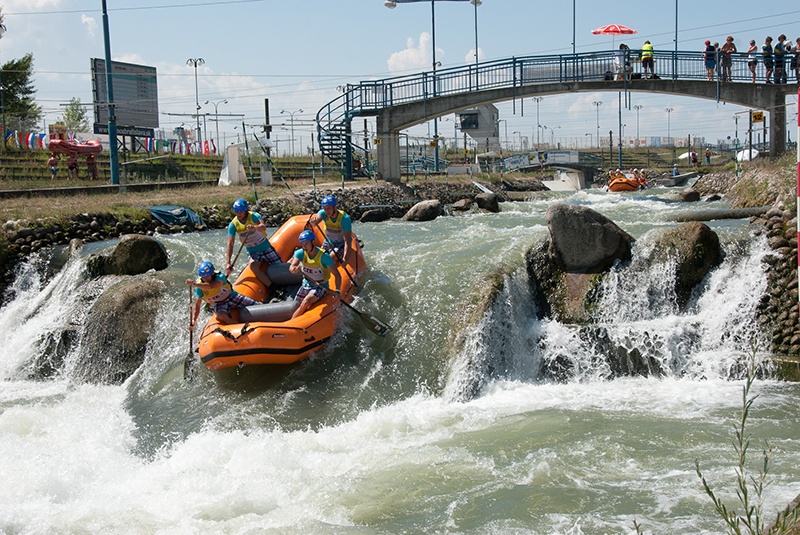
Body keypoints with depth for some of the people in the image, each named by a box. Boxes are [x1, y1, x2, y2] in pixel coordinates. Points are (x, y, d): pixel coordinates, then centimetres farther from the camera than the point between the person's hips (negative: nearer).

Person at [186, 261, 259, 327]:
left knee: (256, 306, -15)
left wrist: (194, 284, -46)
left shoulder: (220, 277, -24)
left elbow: (211, 286, -44)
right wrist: (193, 321, -21)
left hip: (231, 297, 0)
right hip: (218, 304, 0)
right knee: (221, 315, -38)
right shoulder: (199, 288, -14)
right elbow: (197, 305, -10)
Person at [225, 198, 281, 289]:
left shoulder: (254, 216, -18)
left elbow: (263, 227, -38)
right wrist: (228, 263, -25)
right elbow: (230, 245, -14)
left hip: (266, 248, -1)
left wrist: (255, 228, -62)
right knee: (254, 266, -31)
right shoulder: (233, 225, -11)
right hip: (253, 253, 1)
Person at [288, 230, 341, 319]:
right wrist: (295, 269, -51)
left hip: (321, 287, -5)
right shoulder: (300, 253, -9)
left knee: (306, 302, -27)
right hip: (306, 285, 5)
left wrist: (337, 291, -30)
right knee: (296, 307, -6)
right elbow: (291, 268, -25)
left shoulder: (324, 256, -20)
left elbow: (337, 275, -16)